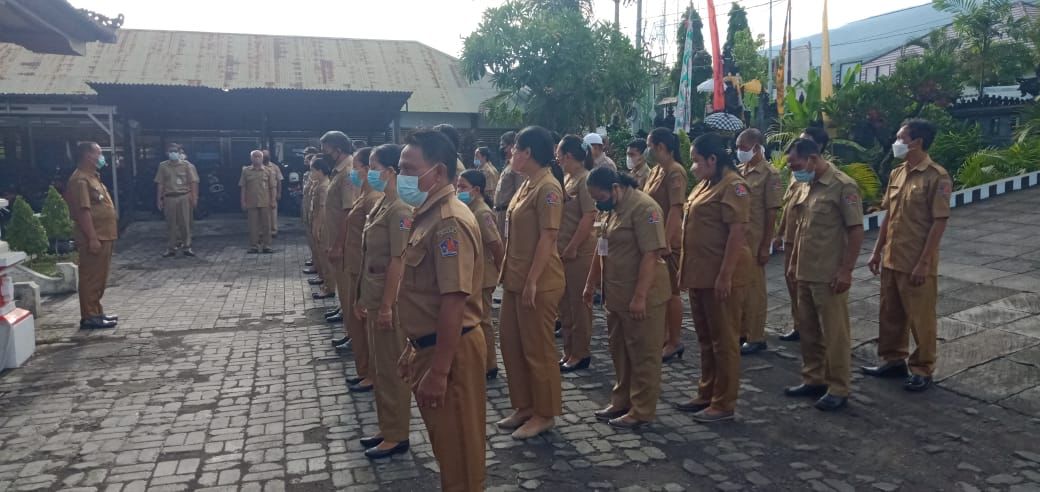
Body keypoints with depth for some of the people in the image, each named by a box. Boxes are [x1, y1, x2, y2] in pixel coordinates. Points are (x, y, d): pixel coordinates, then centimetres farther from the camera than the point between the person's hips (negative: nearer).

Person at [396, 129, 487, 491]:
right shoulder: (429, 216, 10)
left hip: (451, 352, -10)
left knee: (459, 451, 7)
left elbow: (453, 302, -26)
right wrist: (414, 348, 20)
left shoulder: (450, 222, -21)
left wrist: (439, 371, -25)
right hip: (430, 347, 10)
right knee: (444, 443, 23)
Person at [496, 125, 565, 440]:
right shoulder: (527, 185, 13)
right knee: (511, 343, 16)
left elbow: (548, 238, -21)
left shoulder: (547, 187, -16)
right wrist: (510, 274, 17)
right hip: (516, 279, 10)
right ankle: (524, 407, 29)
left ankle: (544, 414, 17)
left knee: (538, 350, 3)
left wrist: (532, 281, -22)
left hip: (538, 283, -10)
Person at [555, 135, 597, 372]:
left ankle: (580, 354, 13)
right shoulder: (566, 178, 12)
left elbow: (588, 217, -20)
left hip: (578, 253, -9)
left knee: (579, 305, 2)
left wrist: (572, 248, -19)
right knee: (565, 304, 15)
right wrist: (559, 247, 10)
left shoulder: (584, 179, -14)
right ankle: (569, 352, 26)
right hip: (562, 252, 9)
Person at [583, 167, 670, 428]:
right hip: (616, 295, 9)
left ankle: (642, 410, 14)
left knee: (643, 354, 3)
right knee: (619, 351, 17)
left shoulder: (643, 208, -18)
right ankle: (622, 401, 31)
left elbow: (651, 254, -23)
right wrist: (591, 284, 19)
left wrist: (640, 297, -25)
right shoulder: (610, 209, 10)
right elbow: (601, 248, 18)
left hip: (641, 298, -9)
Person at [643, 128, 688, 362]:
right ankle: (664, 337, 26)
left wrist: (665, 241, -24)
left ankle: (675, 342, 12)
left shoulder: (675, 171, -15)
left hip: (668, 241, -9)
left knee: (671, 292, 1)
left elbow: (676, 209, -21)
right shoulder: (656, 171, 12)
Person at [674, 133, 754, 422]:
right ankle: (706, 394, 29)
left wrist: (725, 275, -23)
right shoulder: (705, 184, 15)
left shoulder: (732, 185, -14)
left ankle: (724, 403, 11)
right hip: (700, 274, 9)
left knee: (724, 340, 1)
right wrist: (686, 268, 18)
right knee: (705, 338, 17)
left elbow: (737, 232, -20)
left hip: (721, 276, -9)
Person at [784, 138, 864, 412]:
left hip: (829, 275, -8)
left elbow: (856, 230, -15)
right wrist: (794, 262, 18)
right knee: (808, 329, 15)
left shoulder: (843, 186, -13)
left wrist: (846, 270, -18)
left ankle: (838, 389, 11)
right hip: (805, 273, 8)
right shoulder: (807, 186, 11)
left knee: (834, 333, 1)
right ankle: (813, 379, 28)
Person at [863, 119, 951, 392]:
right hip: (891, 260, 7)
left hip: (916, 263, -7)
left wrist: (924, 263, -18)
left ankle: (922, 370, 18)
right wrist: (877, 251, 12)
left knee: (920, 318, 5)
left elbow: (939, 222, -15)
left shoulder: (936, 177, -14)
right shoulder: (896, 174, 9)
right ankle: (893, 360, 31)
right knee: (890, 314, 16)